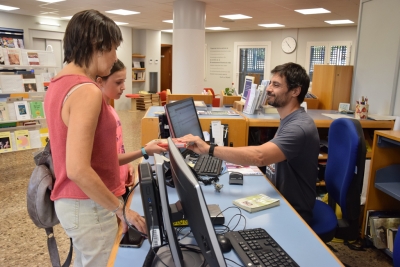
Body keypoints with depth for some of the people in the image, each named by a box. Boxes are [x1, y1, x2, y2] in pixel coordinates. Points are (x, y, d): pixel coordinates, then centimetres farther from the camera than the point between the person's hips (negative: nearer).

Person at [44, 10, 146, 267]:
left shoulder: (58, 84, 7)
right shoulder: (86, 91, -23)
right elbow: (78, 170, -28)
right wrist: (121, 209, -18)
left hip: (70, 200, 9)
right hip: (89, 206, -9)